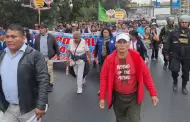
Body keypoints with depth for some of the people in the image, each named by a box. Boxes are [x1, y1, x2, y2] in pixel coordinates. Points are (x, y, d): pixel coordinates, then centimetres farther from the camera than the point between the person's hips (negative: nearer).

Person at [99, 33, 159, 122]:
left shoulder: (136, 57, -12)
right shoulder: (110, 59, -11)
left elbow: (146, 75, -7)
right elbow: (104, 78, -4)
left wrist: (153, 94, -7)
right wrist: (102, 97, -6)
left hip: (134, 96, -1)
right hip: (118, 97, 1)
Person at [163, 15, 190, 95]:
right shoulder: (174, 32, -3)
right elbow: (168, 43, 1)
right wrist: (166, 53, 1)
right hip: (175, 55, -2)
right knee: (175, 70, -15)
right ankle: (175, 81, 16)